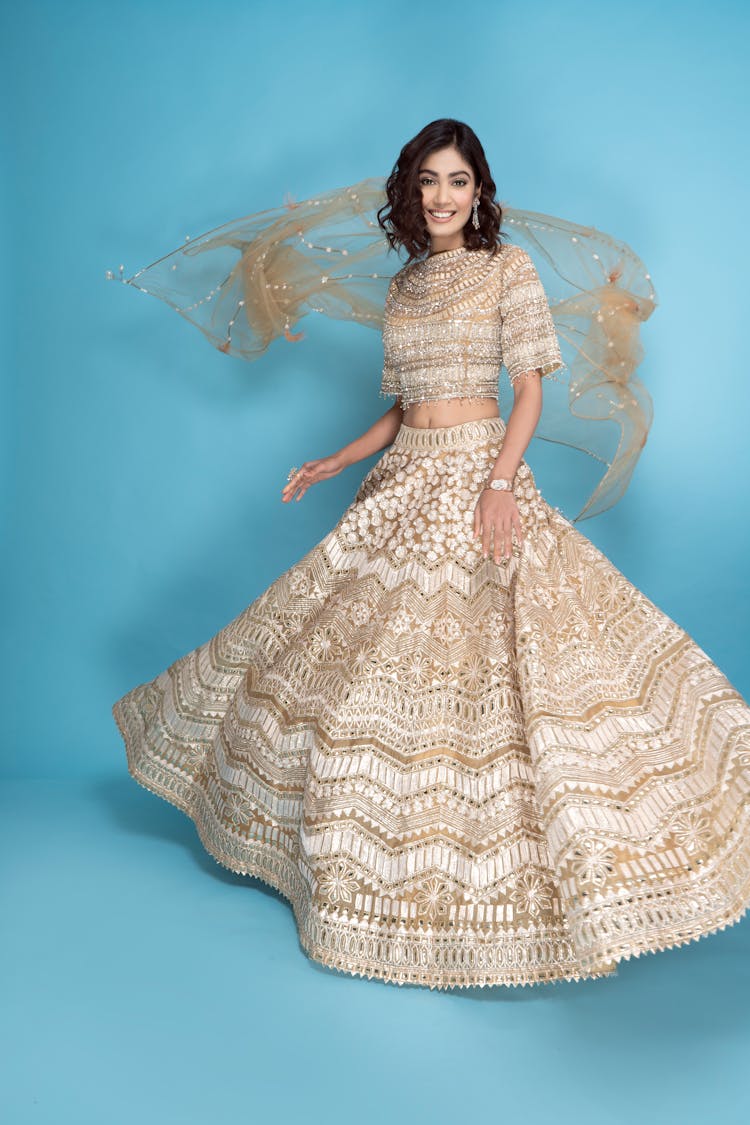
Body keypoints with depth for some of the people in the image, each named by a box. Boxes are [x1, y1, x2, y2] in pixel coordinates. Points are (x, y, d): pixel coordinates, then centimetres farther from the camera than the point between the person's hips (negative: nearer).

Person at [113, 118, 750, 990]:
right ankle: (400, 864, 27)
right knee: (375, 670, 9)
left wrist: (500, 483, -20)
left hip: (479, 477, -6)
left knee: (481, 669, -9)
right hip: (404, 487, 6)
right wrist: (332, 464, 12)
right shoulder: (404, 284, 16)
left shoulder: (508, 266, 0)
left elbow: (530, 387, -6)